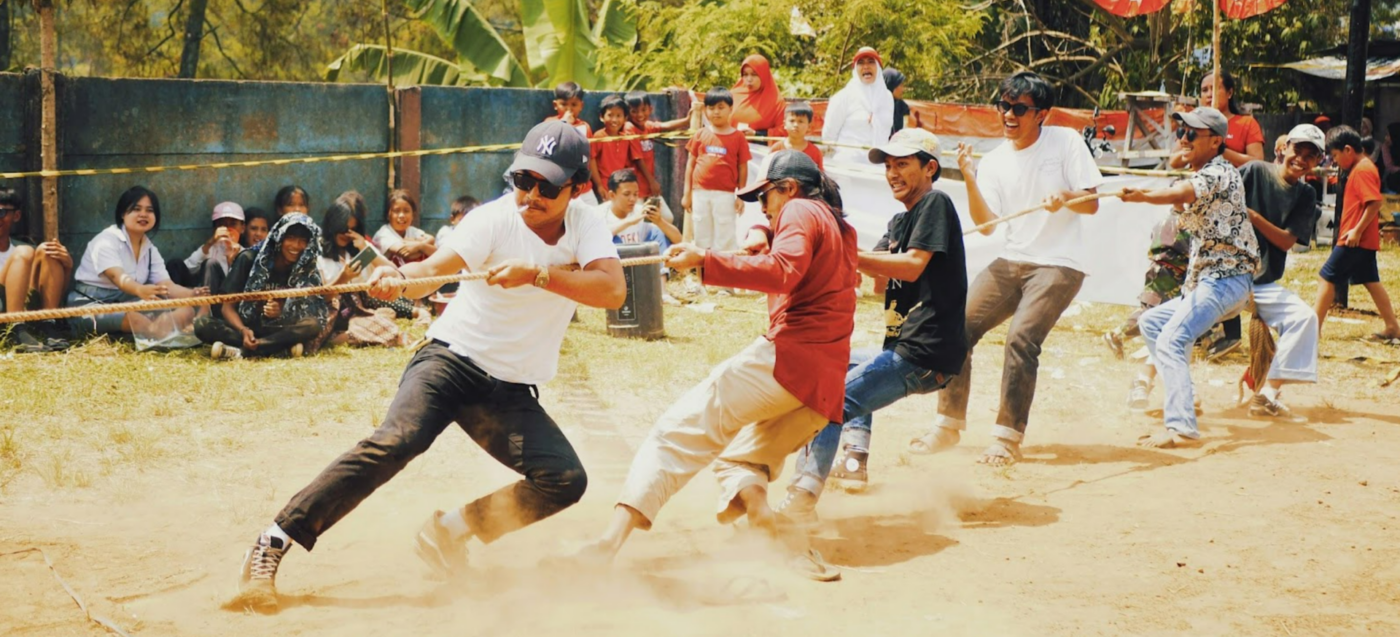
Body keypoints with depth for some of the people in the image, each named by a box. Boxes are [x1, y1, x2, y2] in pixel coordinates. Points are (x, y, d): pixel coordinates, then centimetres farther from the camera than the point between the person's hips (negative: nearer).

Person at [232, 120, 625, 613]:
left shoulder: (586, 225, -4)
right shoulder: (495, 220, -12)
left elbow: (613, 290, -21)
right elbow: (435, 267, -26)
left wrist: (535, 274, -33)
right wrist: (400, 279, -49)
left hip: (513, 393, 4)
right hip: (452, 358, -4)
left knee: (565, 480, -15)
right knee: (395, 442, -29)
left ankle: (452, 530, 5)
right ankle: (271, 547, -24)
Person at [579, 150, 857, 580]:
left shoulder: (801, 211, 2)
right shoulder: (841, 228, 30)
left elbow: (783, 273, -17)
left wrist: (704, 261, -23)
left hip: (788, 353, -9)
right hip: (827, 382, 9)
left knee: (681, 432, -13)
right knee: (740, 459, 22)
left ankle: (612, 540, -30)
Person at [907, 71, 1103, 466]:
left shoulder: (1066, 142, -3)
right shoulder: (995, 161, 7)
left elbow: (1091, 204, -4)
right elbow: (987, 225, -1)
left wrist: (1067, 196, -25)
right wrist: (970, 180, -14)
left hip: (1059, 265, -5)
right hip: (1011, 262, 5)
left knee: (1021, 337, -24)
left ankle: (1008, 437, -16)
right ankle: (949, 423, 7)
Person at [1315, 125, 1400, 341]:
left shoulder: (1362, 171, -16)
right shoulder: (1362, 168, 15)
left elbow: (1375, 202, -25)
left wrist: (1357, 230, -24)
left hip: (1355, 240, -10)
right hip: (1365, 241, 10)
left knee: (1327, 277, -4)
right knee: (1370, 281, 13)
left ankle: (1315, 327, -1)